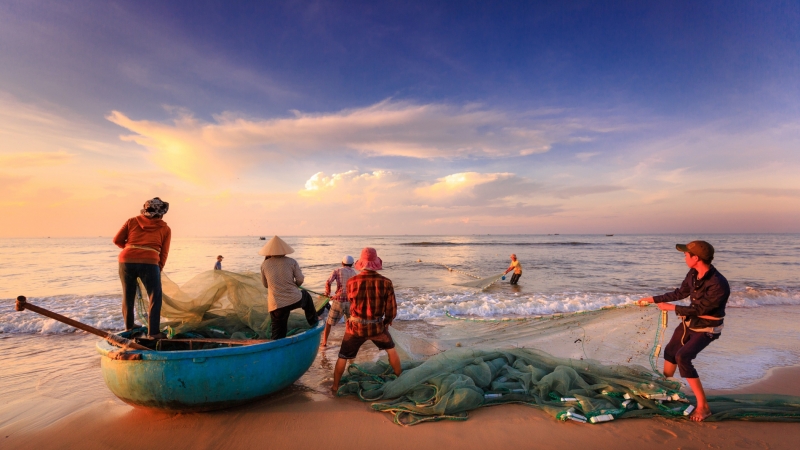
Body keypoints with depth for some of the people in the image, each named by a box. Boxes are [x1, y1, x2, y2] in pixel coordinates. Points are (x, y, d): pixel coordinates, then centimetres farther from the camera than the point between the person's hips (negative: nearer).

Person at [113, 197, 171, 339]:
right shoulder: (165, 228, 12)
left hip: (126, 260, 4)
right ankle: (153, 332, 3)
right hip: (149, 262, -3)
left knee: (128, 295, 21)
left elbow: (117, 240, 14)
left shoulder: (132, 221, 17)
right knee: (155, 297, 7)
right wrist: (159, 269, 18)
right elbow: (163, 253, 9)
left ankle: (129, 325, 38)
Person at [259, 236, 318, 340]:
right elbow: (300, 280, -2)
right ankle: (314, 322, 42)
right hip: (295, 300, 0)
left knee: (278, 336, 11)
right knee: (305, 295, 34)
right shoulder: (292, 262, 0)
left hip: (276, 305, 0)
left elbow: (265, 284, 14)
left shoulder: (264, 264, 4)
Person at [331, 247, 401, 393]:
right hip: (377, 327, 1)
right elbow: (392, 311, -8)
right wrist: (386, 322, 12)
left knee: (343, 357, 21)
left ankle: (335, 387, 32)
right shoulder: (386, 282, -15)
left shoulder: (351, 282, -14)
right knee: (391, 350, 28)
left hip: (355, 327, 0)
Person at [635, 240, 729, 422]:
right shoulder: (693, 274, -8)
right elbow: (680, 293, 6)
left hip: (706, 329, -8)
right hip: (689, 322, 8)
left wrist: (672, 307, -17)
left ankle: (703, 406, -11)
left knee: (683, 357, -23)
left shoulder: (718, 285, -32)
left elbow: (699, 309, -26)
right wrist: (653, 299, 10)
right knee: (670, 351, 18)